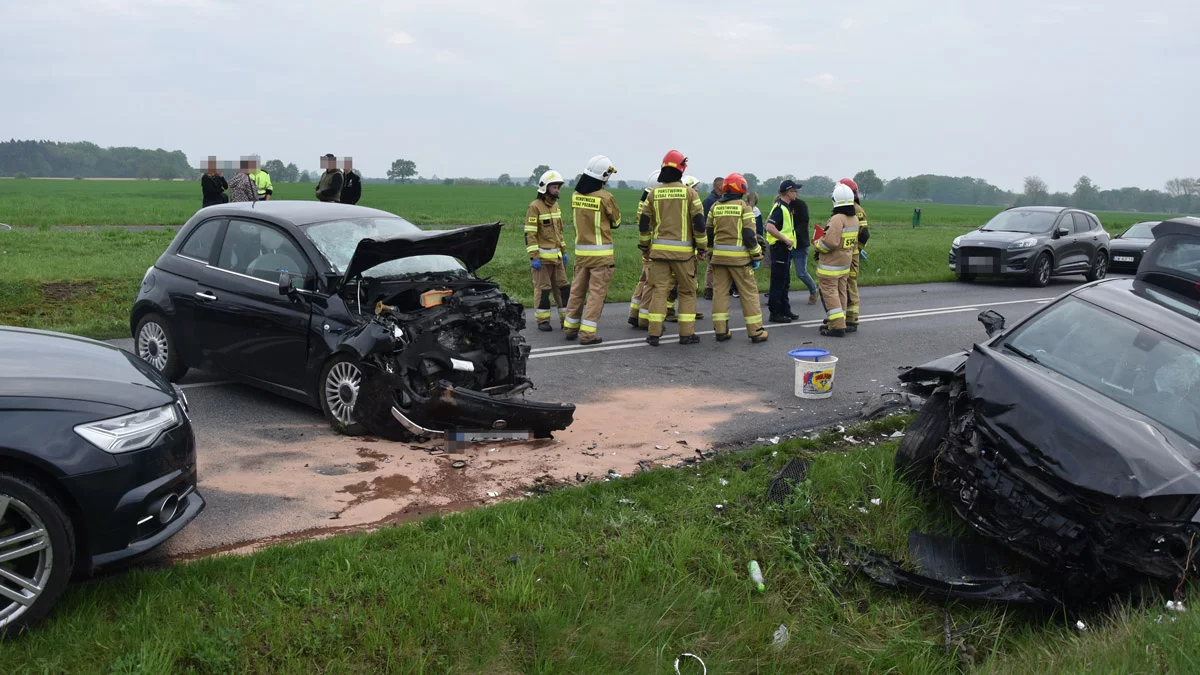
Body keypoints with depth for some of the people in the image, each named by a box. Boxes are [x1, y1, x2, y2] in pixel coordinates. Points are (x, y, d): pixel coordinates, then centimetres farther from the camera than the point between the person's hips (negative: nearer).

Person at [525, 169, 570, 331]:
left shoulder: (555, 205, 14)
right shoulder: (535, 207, -11)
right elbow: (530, 234, -15)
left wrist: (564, 251, 17)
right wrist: (533, 257, -20)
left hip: (556, 256, 7)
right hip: (542, 256, -7)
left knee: (562, 286, 7)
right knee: (543, 288, -2)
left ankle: (566, 319, 13)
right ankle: (542, 320, 7)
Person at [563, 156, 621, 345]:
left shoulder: (575, 195, 1)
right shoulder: (605, 197, -15)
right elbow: (616, 222, 1)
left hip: (580, 250, 6)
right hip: (601, 252, -6)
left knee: (577, 289, 15)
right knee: (597, 292, -1)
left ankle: (570, 328, 23)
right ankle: (587, 333, -4)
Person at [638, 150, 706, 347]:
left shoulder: (654, 193, 4)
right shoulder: (689, 193, -4)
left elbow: (644, 222, 7)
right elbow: (698, 222, -7)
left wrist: (644, 245, 18)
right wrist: (702, 246, 3)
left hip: (659, 249, 2)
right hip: (683, 250, -2)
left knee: (660, 290, 5)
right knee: (687, 292, 9)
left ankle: (654, 333, 1)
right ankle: (686, 333, 10)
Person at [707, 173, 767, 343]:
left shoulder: (715, 207, 9)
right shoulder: (744, 207, -6)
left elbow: (709, 233, 13)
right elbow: (749, 235, -10)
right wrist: (757, 256, -2)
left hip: (719, 255, 4)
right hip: (739, 257, -4)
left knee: (720, 292, 8)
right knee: (749, 293, 3)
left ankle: (720, 330, 8)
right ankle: (756, 331, 6)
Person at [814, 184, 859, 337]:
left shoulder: (837, 219, -22)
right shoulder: (855, 220, 8)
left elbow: (830, 242, -27)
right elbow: (853, 242, 14)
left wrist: (818, 245, -8)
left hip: (830, 265, -9)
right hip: (845, 263, 9)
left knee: (829, 293, -4)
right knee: (841, 293, 15)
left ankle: (837, 327, -7)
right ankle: (837, 323, 23)